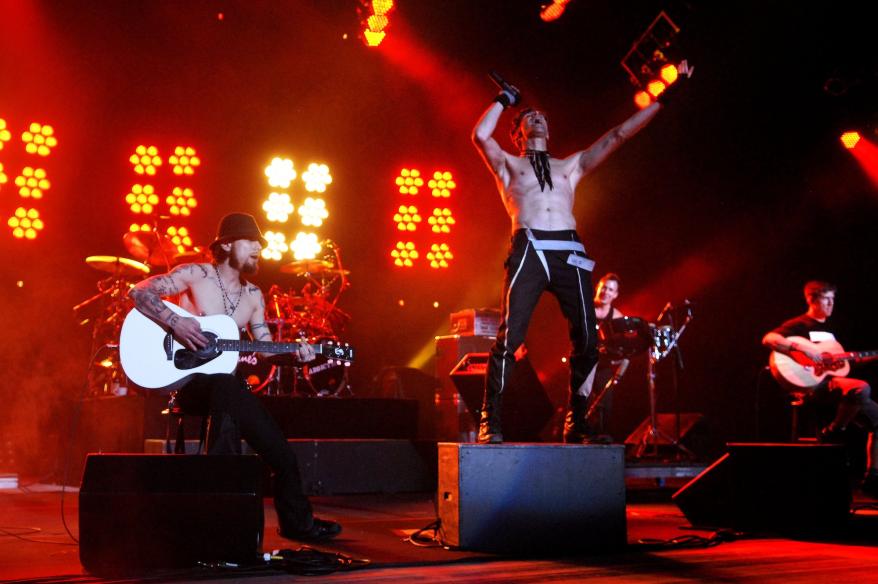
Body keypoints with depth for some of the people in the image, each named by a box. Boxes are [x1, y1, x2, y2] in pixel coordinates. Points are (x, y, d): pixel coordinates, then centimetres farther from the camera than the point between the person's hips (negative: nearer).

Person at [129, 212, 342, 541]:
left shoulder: (253, 296, 14)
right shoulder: (195, 275, -4)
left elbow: (266, 347, 15)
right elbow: (140, 292, -13)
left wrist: (293, 353, -6)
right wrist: (176, 322, -26)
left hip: (227, 385, 6)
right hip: (186, 379, -6)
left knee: (282, 454, -7)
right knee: (227, 387, -42)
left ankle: (297, 522, 13)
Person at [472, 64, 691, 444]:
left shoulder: (571, 165, 28)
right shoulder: (508, 165, 21)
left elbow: (619, 134, 25)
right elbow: (480, 135, 1)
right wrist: (505, 99, 17)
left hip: (569, 253, 3)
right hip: (528, 252, -3)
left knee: (587, 341, -4)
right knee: (509, 338, -14)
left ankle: (576, 424, 8)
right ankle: (490, 423, -8)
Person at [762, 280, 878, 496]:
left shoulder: (829, 329, 25)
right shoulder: (799, 325, -1)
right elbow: (768, 339, -17)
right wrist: (803, 347, -26)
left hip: (834, 380, 9)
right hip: (814, 385, -9)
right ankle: (833, 433, -15)